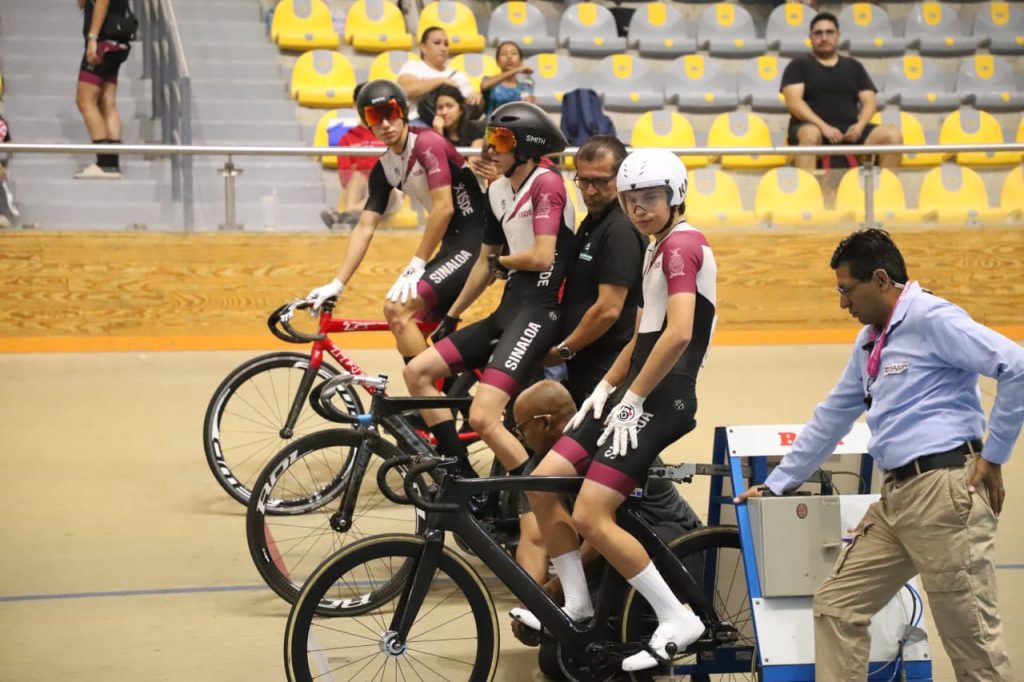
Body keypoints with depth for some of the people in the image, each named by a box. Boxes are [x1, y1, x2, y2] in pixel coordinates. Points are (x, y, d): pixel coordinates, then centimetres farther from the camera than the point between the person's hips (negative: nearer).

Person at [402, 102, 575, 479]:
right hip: (508, 309, 9)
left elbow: (542, 256, -20)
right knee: (417, 371, 7)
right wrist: (451, 317, 25)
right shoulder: (498, 191, 13)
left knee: (482, 417, -20)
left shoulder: (546, 183, -11)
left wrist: (501, 260, 0)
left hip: (538, 311, -9)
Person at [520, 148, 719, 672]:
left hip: (662, 398, -10)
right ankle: (576, 604, 12)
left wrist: (631, 398, -19)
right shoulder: (657, 250, 20)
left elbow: (678, 334, -23)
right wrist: (605, 388, 12)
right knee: (542, 481, 3)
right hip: (635, 393, 10)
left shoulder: (682, 244, -11)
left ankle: (677, 620, -7)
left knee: (591, 517, -15)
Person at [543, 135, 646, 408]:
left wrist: (562, 350, -11)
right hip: (584, 369, 10)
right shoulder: (593, 222, 17)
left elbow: (608, 309, -22)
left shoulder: (621, 230, -16)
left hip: (606, 372, -10)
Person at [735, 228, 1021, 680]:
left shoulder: (931, 319, -9)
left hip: (947, 489, -9)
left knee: (972, 639, -5)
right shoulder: (870, 341, 20)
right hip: (897, 493, 10)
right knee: (836, 605, 8)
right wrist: (776, 484, 30)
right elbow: (831, 417, 29)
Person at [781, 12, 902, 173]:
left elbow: (869, 101, 15)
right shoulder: (798, 66, 10)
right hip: (815, 128, -4)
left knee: (893, 135, -21)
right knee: (810, 134, -41)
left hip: (850, 131, 4)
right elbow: (794, 102, -4)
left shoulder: (854, 66, 22)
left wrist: (860, 125, -9)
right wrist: (823, 127, -19)